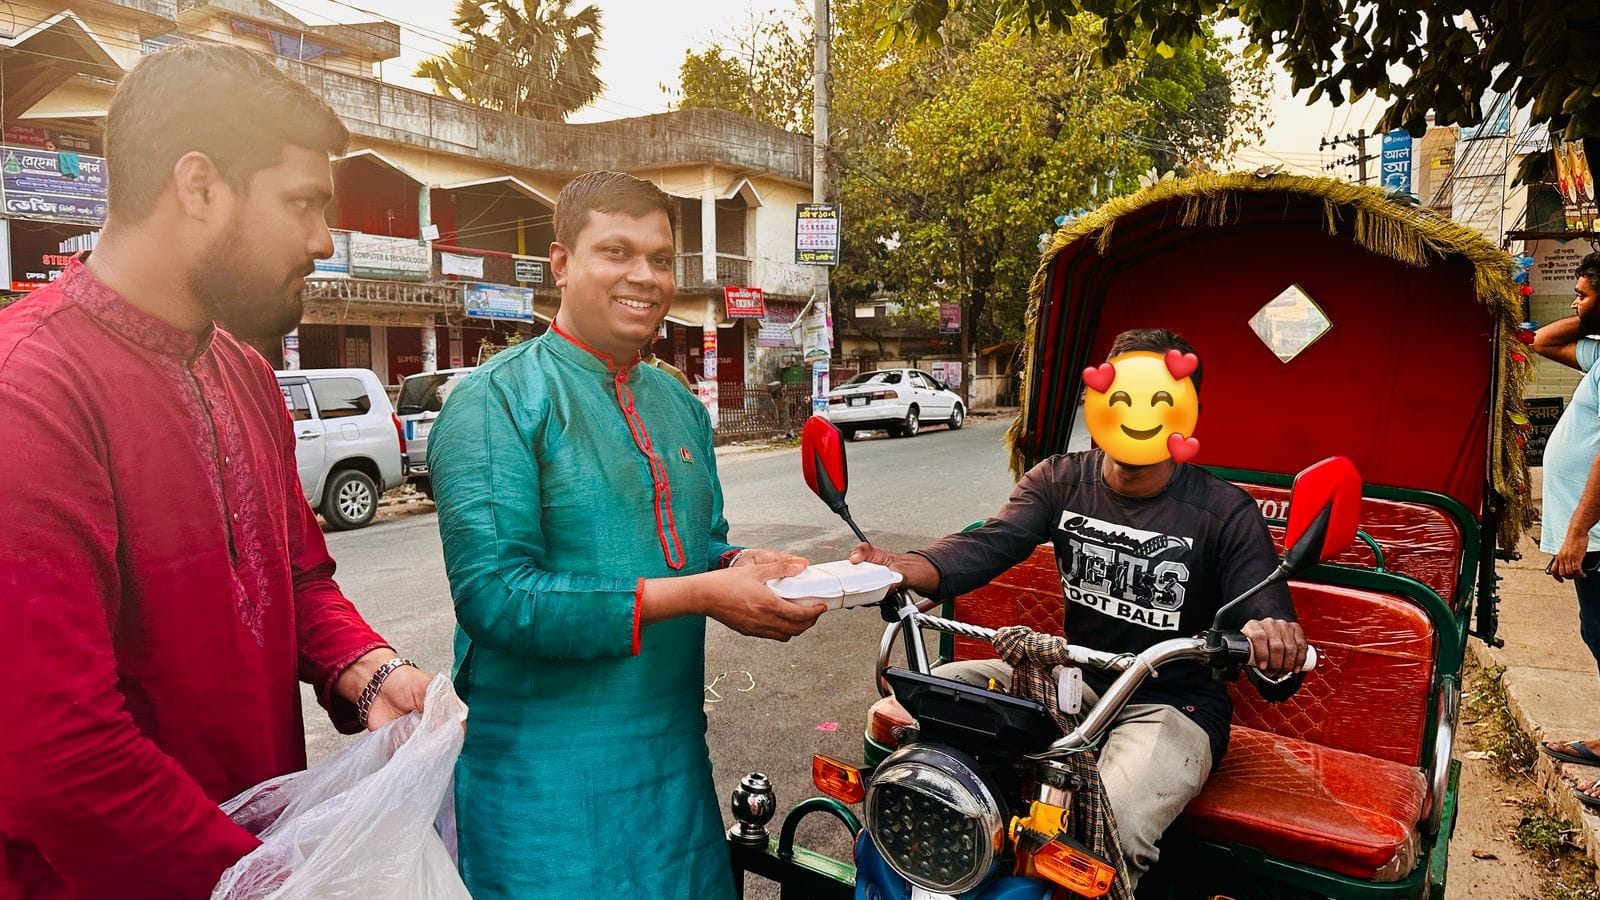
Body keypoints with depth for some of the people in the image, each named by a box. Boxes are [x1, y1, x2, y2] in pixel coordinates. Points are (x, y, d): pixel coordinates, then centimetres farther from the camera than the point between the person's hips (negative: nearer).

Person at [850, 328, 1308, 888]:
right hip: (1074, 677, 4)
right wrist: (897, 568, -39)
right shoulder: (1061, 479, -1)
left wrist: (1276, 642, -43)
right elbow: (987, 545, -17)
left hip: (1174, 702, -4)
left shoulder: (1225, 512, -11)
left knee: (1111, 832, -33)